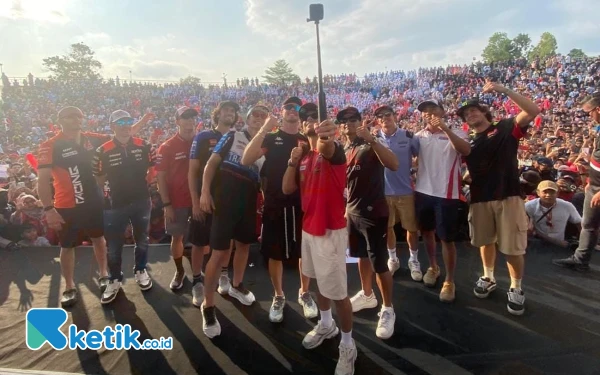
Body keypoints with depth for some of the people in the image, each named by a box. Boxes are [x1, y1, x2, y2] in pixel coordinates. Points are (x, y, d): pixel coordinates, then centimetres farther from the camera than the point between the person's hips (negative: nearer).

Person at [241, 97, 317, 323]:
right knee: (275, 254, 9)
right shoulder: (270, 138, 2)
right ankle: (278, 297, 29)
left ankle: (304, 294, 33)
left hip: (302, 204, 2)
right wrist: (264, 130, -18)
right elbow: (246, 160, -13)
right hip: (275, 204, -1)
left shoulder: (308, 140, 8)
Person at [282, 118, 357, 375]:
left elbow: (325, 148, -40)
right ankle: (326, 325, 47)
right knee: (320, 282, 24)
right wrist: (293, 162, -6)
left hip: (330, 231, -8)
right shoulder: (304, 155, 8)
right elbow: (287, 189, 7)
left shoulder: (335, 150, -14)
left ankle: (348, 345, 21)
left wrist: (325, 136, -62)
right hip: (309, 228, 8)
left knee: (338, 291, 0)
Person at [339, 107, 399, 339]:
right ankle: (367, 295, 38)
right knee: (362, 256, 20)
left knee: (379, 263, -3)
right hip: (352, 212, 7)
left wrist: (372, 139, -39)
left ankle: (388, 310, 13)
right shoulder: (343, 150, 10)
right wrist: (346, 207, 11)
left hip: (373, 212, -7)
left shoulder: (372, 144, -13)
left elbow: (394, 165, -31)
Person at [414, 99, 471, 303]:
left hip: (446, 194, -4)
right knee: (427, 232, 19)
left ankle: (449, 281, 19)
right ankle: (433, 267, 42)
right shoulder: (419, 136, 6)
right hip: (423, 192, 4)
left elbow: (466, 151, -25)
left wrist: (445, 128, -32)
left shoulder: (456, 133, -5)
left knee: (447, 239, 3)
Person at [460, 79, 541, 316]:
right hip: (480, 198, 4)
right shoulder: (468, 143, 13)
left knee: (513, 247, 1)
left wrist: (504, 91, -18)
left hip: (508, 196, -4)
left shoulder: (506, 128, 2)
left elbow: (533, 111, -13)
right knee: (486, 241, 15)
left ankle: (516, 289, 17)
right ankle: (488, 278, 34)